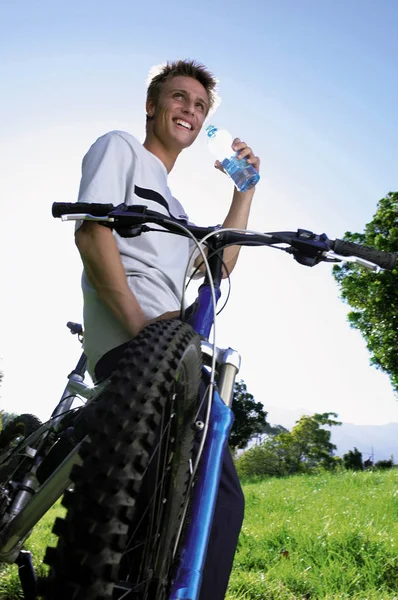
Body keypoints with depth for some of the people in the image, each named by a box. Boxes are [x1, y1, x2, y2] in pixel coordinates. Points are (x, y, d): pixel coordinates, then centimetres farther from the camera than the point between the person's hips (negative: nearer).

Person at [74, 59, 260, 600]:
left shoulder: (174, 204, 35)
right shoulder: (119, 147, 11)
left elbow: (220, 263, 26)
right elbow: (91, 232, -6)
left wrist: (245, 190, 22)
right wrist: (138, 320, -20)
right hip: (133, 342, -9)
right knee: (221, 495, -21)